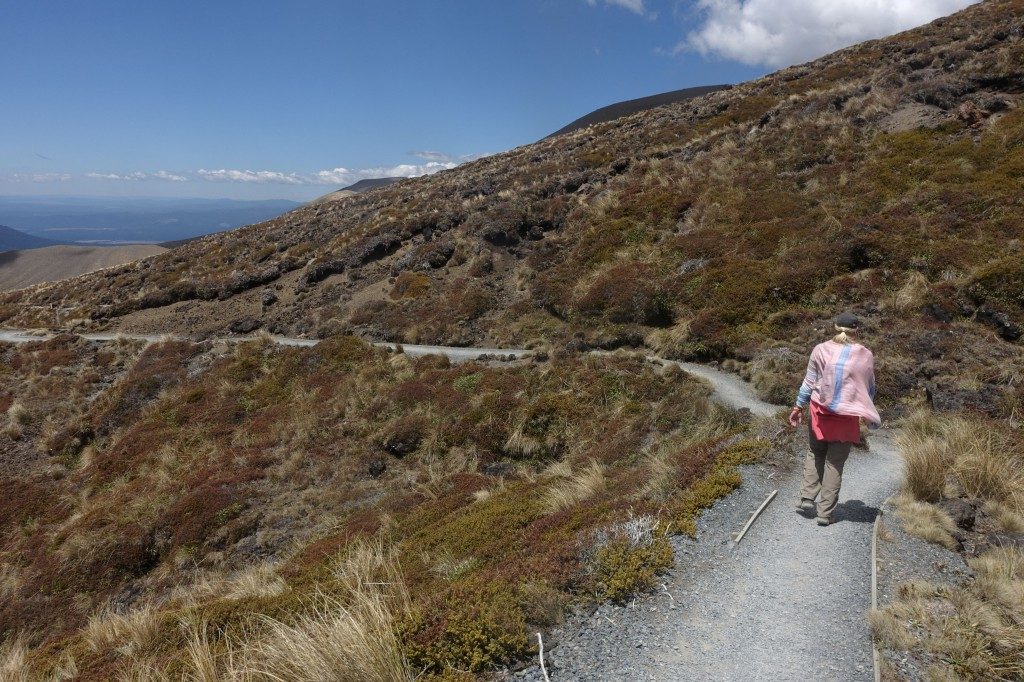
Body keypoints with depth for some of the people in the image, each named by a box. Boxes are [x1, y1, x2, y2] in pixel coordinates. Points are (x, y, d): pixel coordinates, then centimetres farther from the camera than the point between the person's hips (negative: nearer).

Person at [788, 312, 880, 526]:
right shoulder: (865, 356, -2)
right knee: (835, 463, 6)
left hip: (820, 410, 1)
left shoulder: (820, 350, -3)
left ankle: (807, 498, 13)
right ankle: (825, 512, 10)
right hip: (847, 415, 0)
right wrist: (870, 416, 21)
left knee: (815, 453, 20)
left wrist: (799, 406, 11)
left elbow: (809, 381, 1)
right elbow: (869, 389, 7)